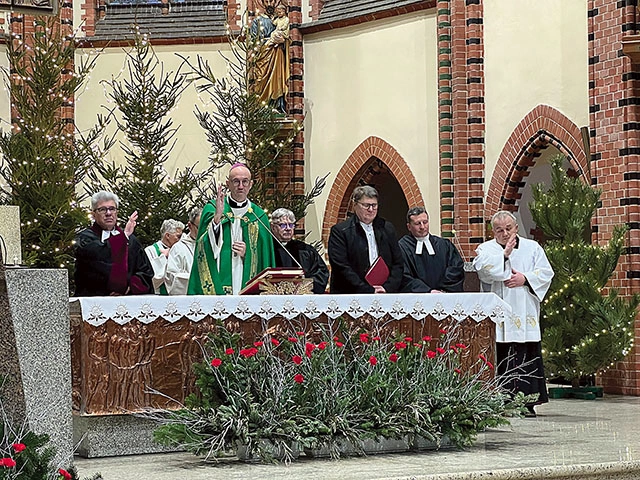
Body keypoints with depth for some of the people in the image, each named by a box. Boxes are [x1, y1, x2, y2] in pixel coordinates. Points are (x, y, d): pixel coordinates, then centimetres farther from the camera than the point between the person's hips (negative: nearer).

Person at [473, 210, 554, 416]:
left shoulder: (532, 248, 15)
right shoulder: (486, 249, 10)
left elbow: (546, 272, 6)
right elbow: (483, 268, -10)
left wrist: (525, 278, -8)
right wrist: (505, 253, -8)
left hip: (526, 315, 2)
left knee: (528, 358, -3)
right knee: (503, 358, -6)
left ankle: (527, 402, 0)